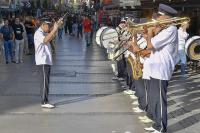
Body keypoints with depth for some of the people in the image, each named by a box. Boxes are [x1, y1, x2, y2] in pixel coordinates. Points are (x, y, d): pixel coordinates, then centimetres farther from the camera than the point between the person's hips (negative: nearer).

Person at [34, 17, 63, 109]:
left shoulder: (44, 33, 19)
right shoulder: (38, 33, -12)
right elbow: (45, 40, -29)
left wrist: (57, 26, 5)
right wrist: (54, 30, -31)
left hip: (47, 61, 10)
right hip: (42, 61, -10)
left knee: (46, 82, 10)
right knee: (45, 81, -11)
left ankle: (45, 101, 15)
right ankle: (44, 102, -10)